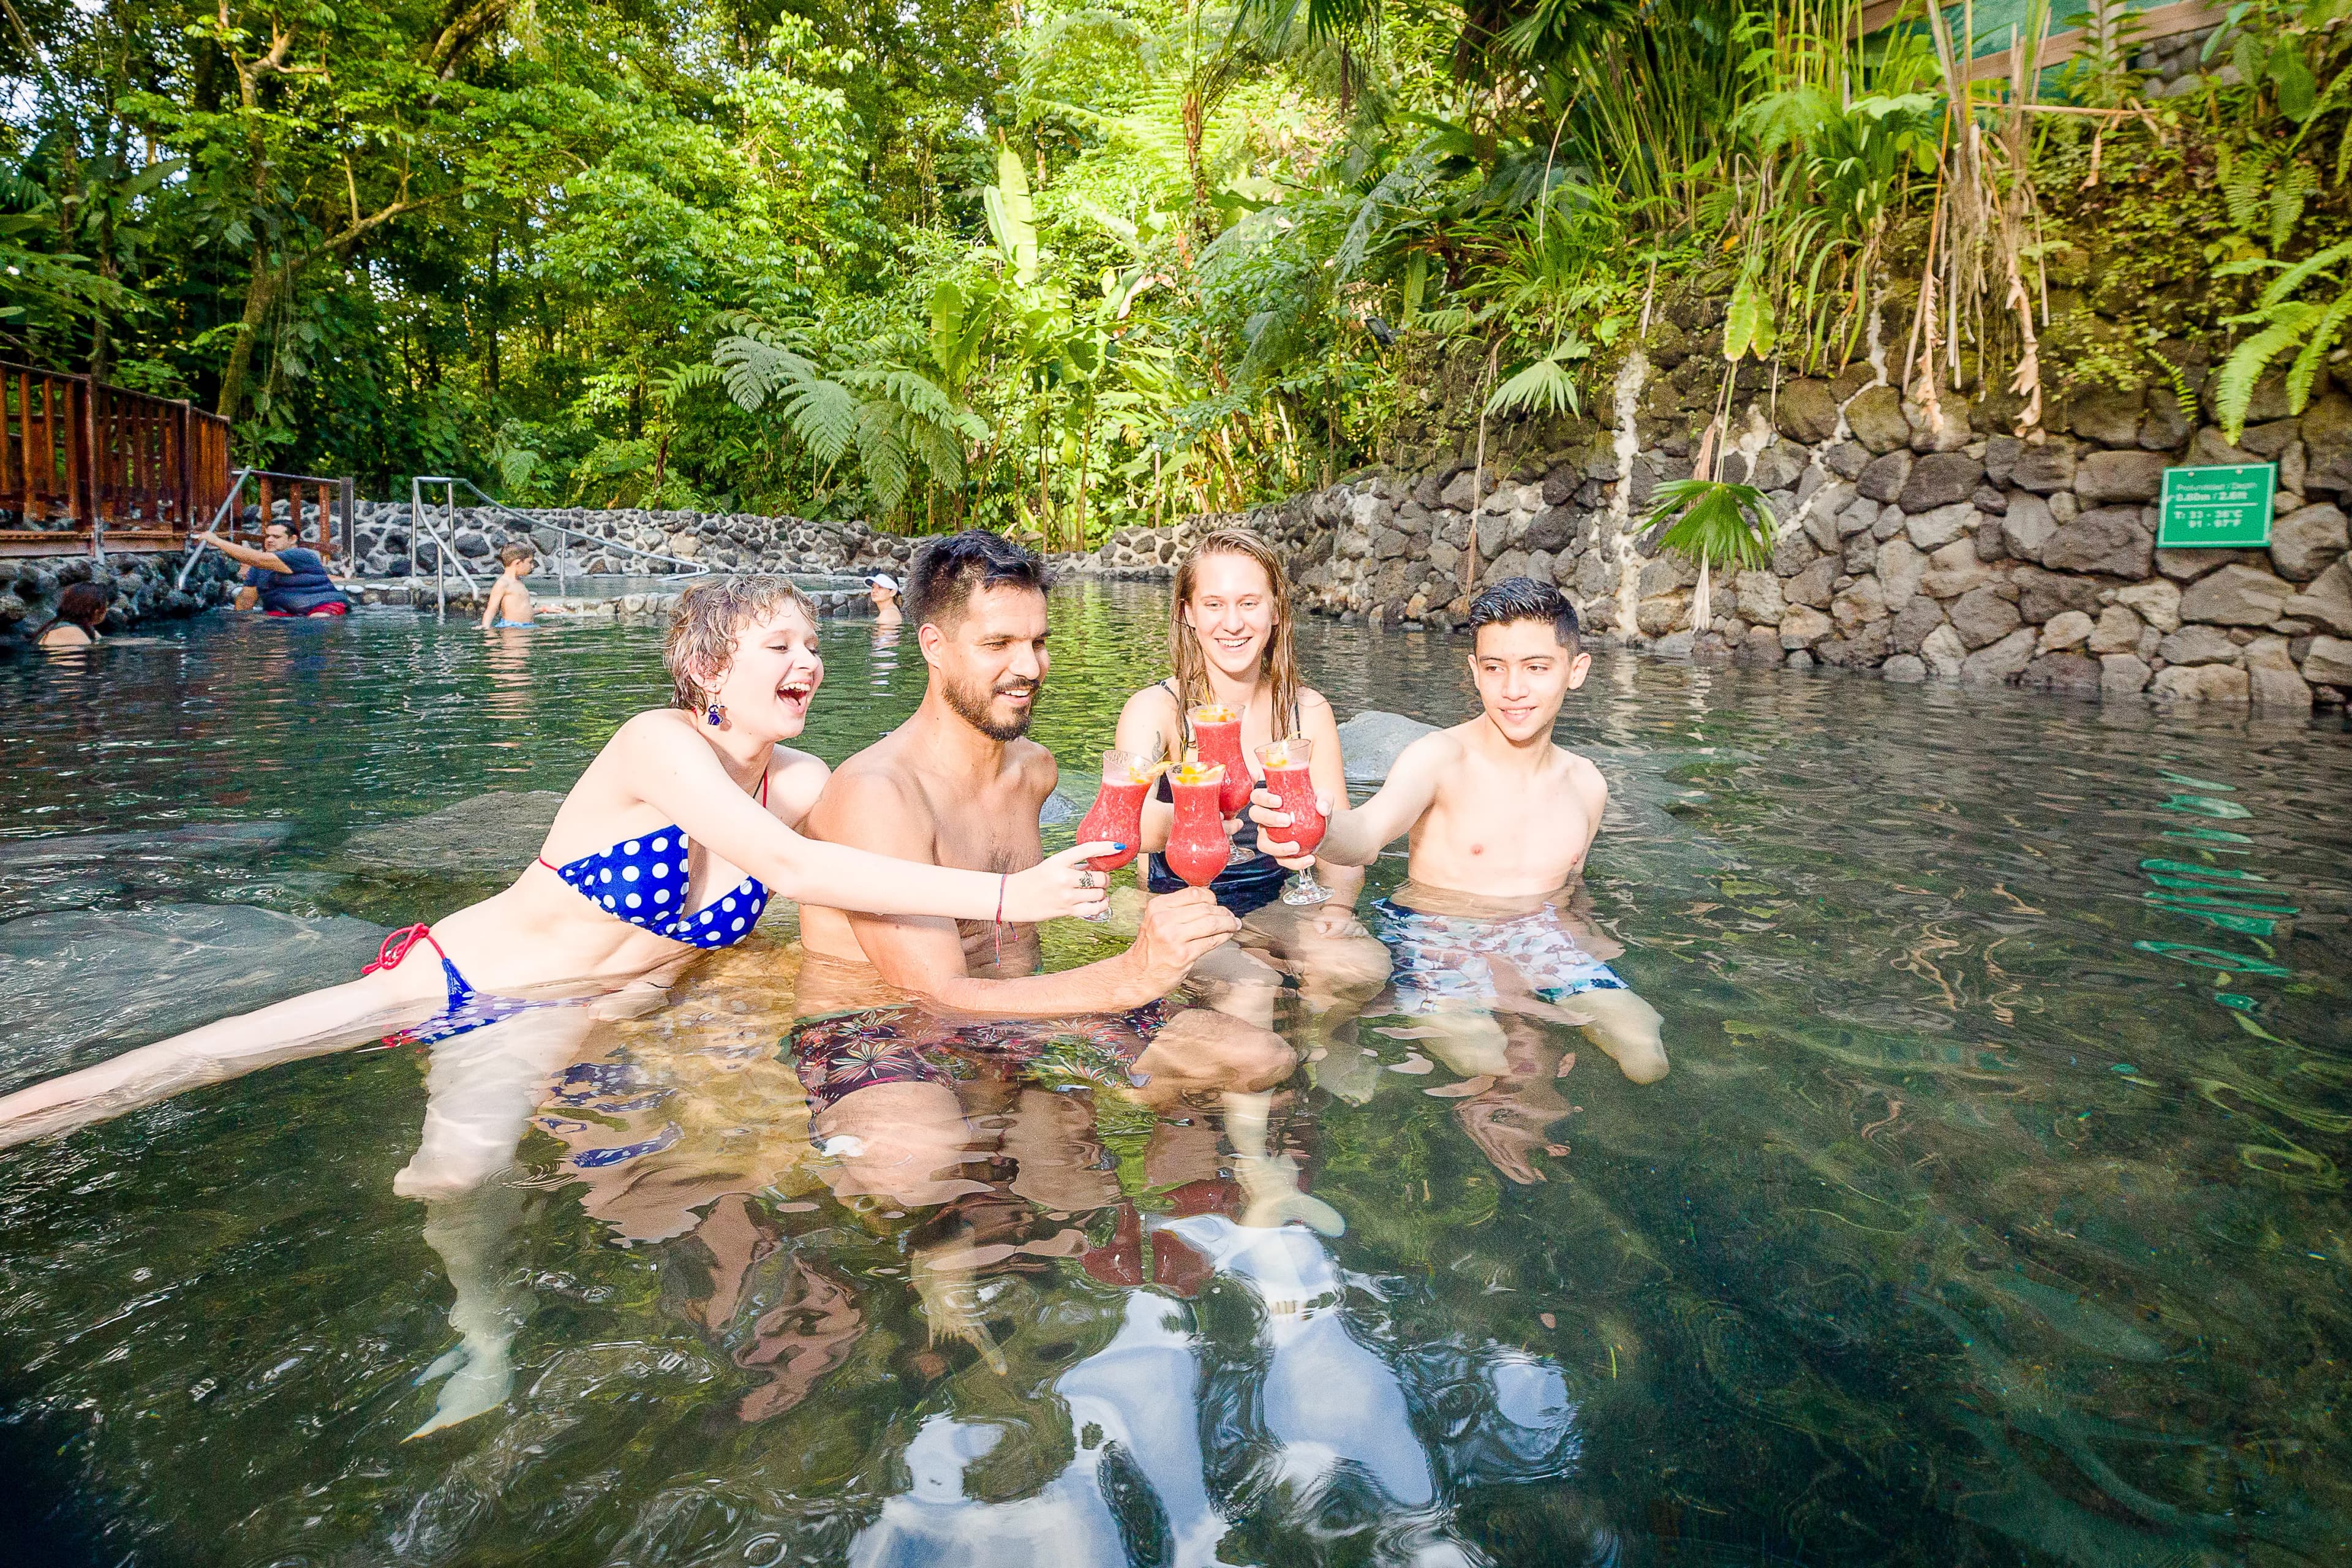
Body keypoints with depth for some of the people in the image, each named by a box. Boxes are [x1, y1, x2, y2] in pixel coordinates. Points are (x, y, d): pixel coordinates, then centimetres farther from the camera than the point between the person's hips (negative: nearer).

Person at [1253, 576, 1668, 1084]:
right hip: (1434, 936, -4)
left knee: (1645, 1053, -19)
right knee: (1482, 1062, -33)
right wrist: (1318, 831, -55)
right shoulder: (1439, 758, -12)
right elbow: (1370, 830, -33)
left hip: (1540, 940, 5)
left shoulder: (1587, 786, 7)